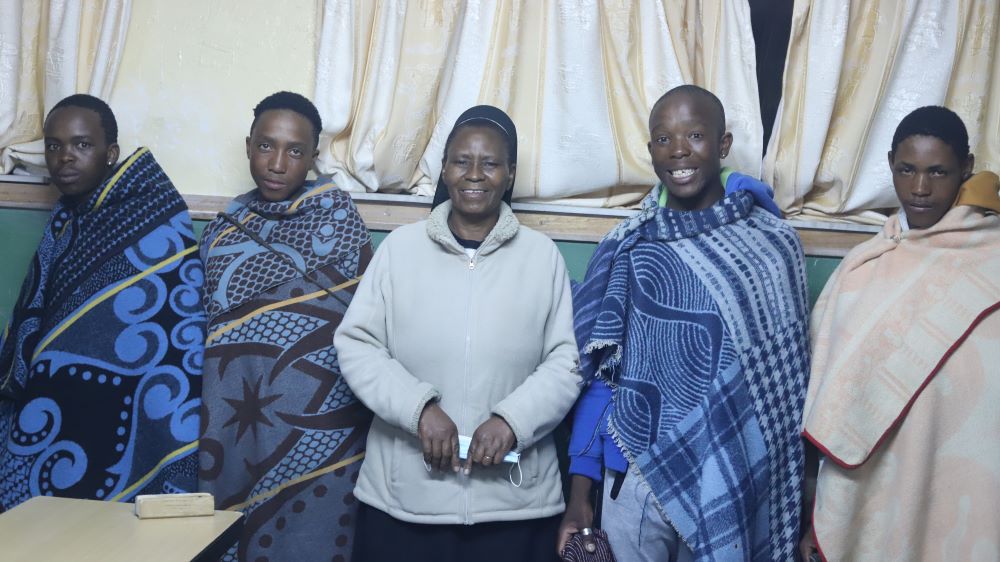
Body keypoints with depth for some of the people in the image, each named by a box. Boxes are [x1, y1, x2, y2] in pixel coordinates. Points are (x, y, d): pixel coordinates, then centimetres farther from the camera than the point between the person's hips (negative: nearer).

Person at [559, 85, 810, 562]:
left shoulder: (774, 243, -4)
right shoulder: (626, 248, -3)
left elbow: (790, 376, 2)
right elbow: (599, 373, 1)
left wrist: (792, 493, 5)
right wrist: (580, 487, -2)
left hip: (735, 485, 0)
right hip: (637, 476, 0)